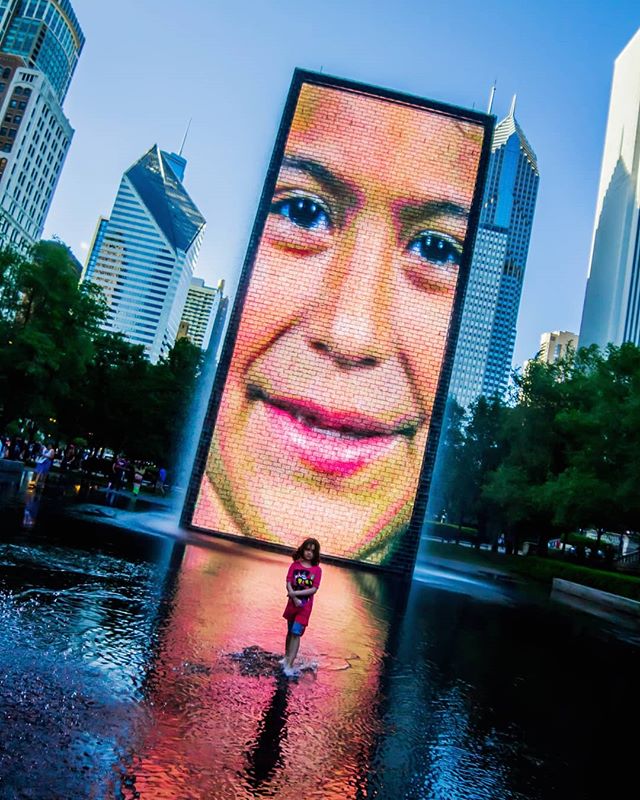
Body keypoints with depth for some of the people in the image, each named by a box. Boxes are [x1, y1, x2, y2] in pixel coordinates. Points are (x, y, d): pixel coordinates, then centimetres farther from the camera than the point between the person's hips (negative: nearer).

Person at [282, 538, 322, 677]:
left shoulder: (317, 570, -6)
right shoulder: (295, 565, -1)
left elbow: (314, 589, -12)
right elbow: (288, 583, -7)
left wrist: (296, 593, -18)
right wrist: (294, 599, -20)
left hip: (305, 606, -2)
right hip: (293, 603, 2)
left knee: (296, 633, -8)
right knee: (290, 632, 16)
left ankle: (289, 665, -8)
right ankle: (287, 657, 34)